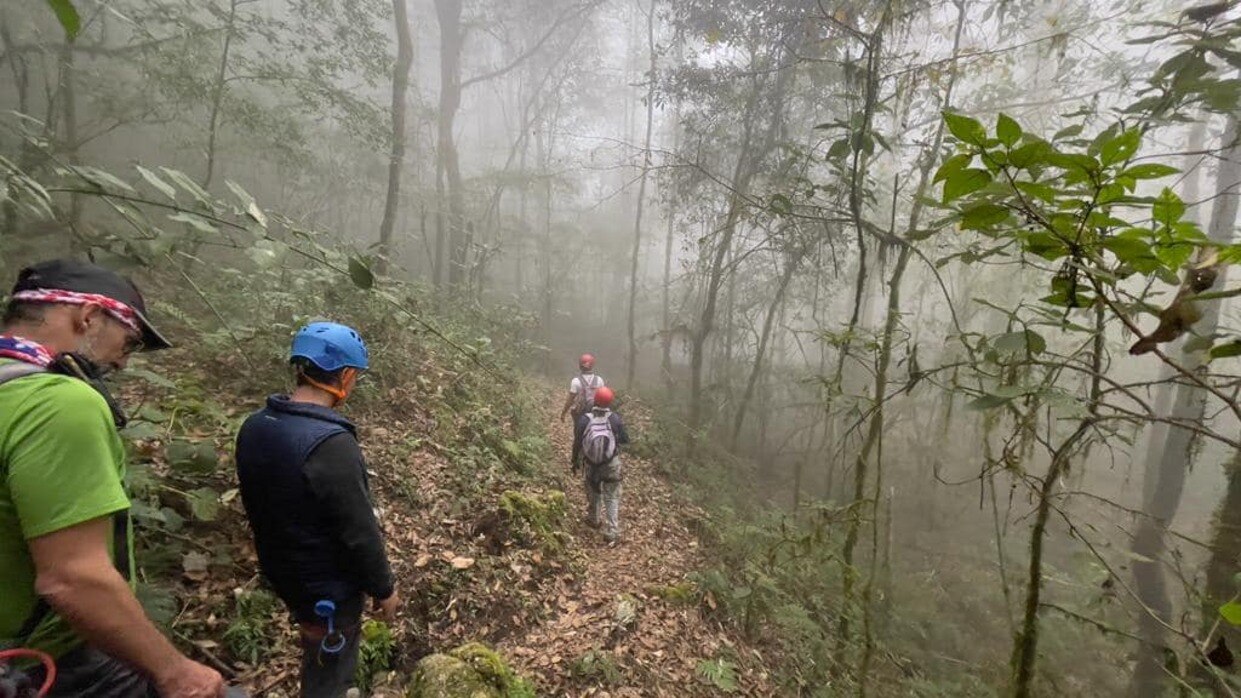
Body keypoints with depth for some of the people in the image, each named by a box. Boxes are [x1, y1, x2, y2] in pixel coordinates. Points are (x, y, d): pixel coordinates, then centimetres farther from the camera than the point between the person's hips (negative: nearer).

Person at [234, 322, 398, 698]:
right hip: (330, 588, -8)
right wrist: (384, 588, -11)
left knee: (317, 656, 32)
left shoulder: (254, 427, -7)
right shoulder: (331, 444, -34)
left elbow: (255, 505, 7)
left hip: (281, 572, 8)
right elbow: (359, 533, -27)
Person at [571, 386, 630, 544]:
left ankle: (593, 520, 46)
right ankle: (612, 533, 9)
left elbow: (577, 443, -6)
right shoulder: (615, 419, -18)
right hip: (612, 466, -1)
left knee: (593, 493, 26)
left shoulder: (584, 420, -16)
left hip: (591, 466, 2)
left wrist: (575, 461, 10)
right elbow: (625, 440, -6)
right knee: (612, 499, 10)